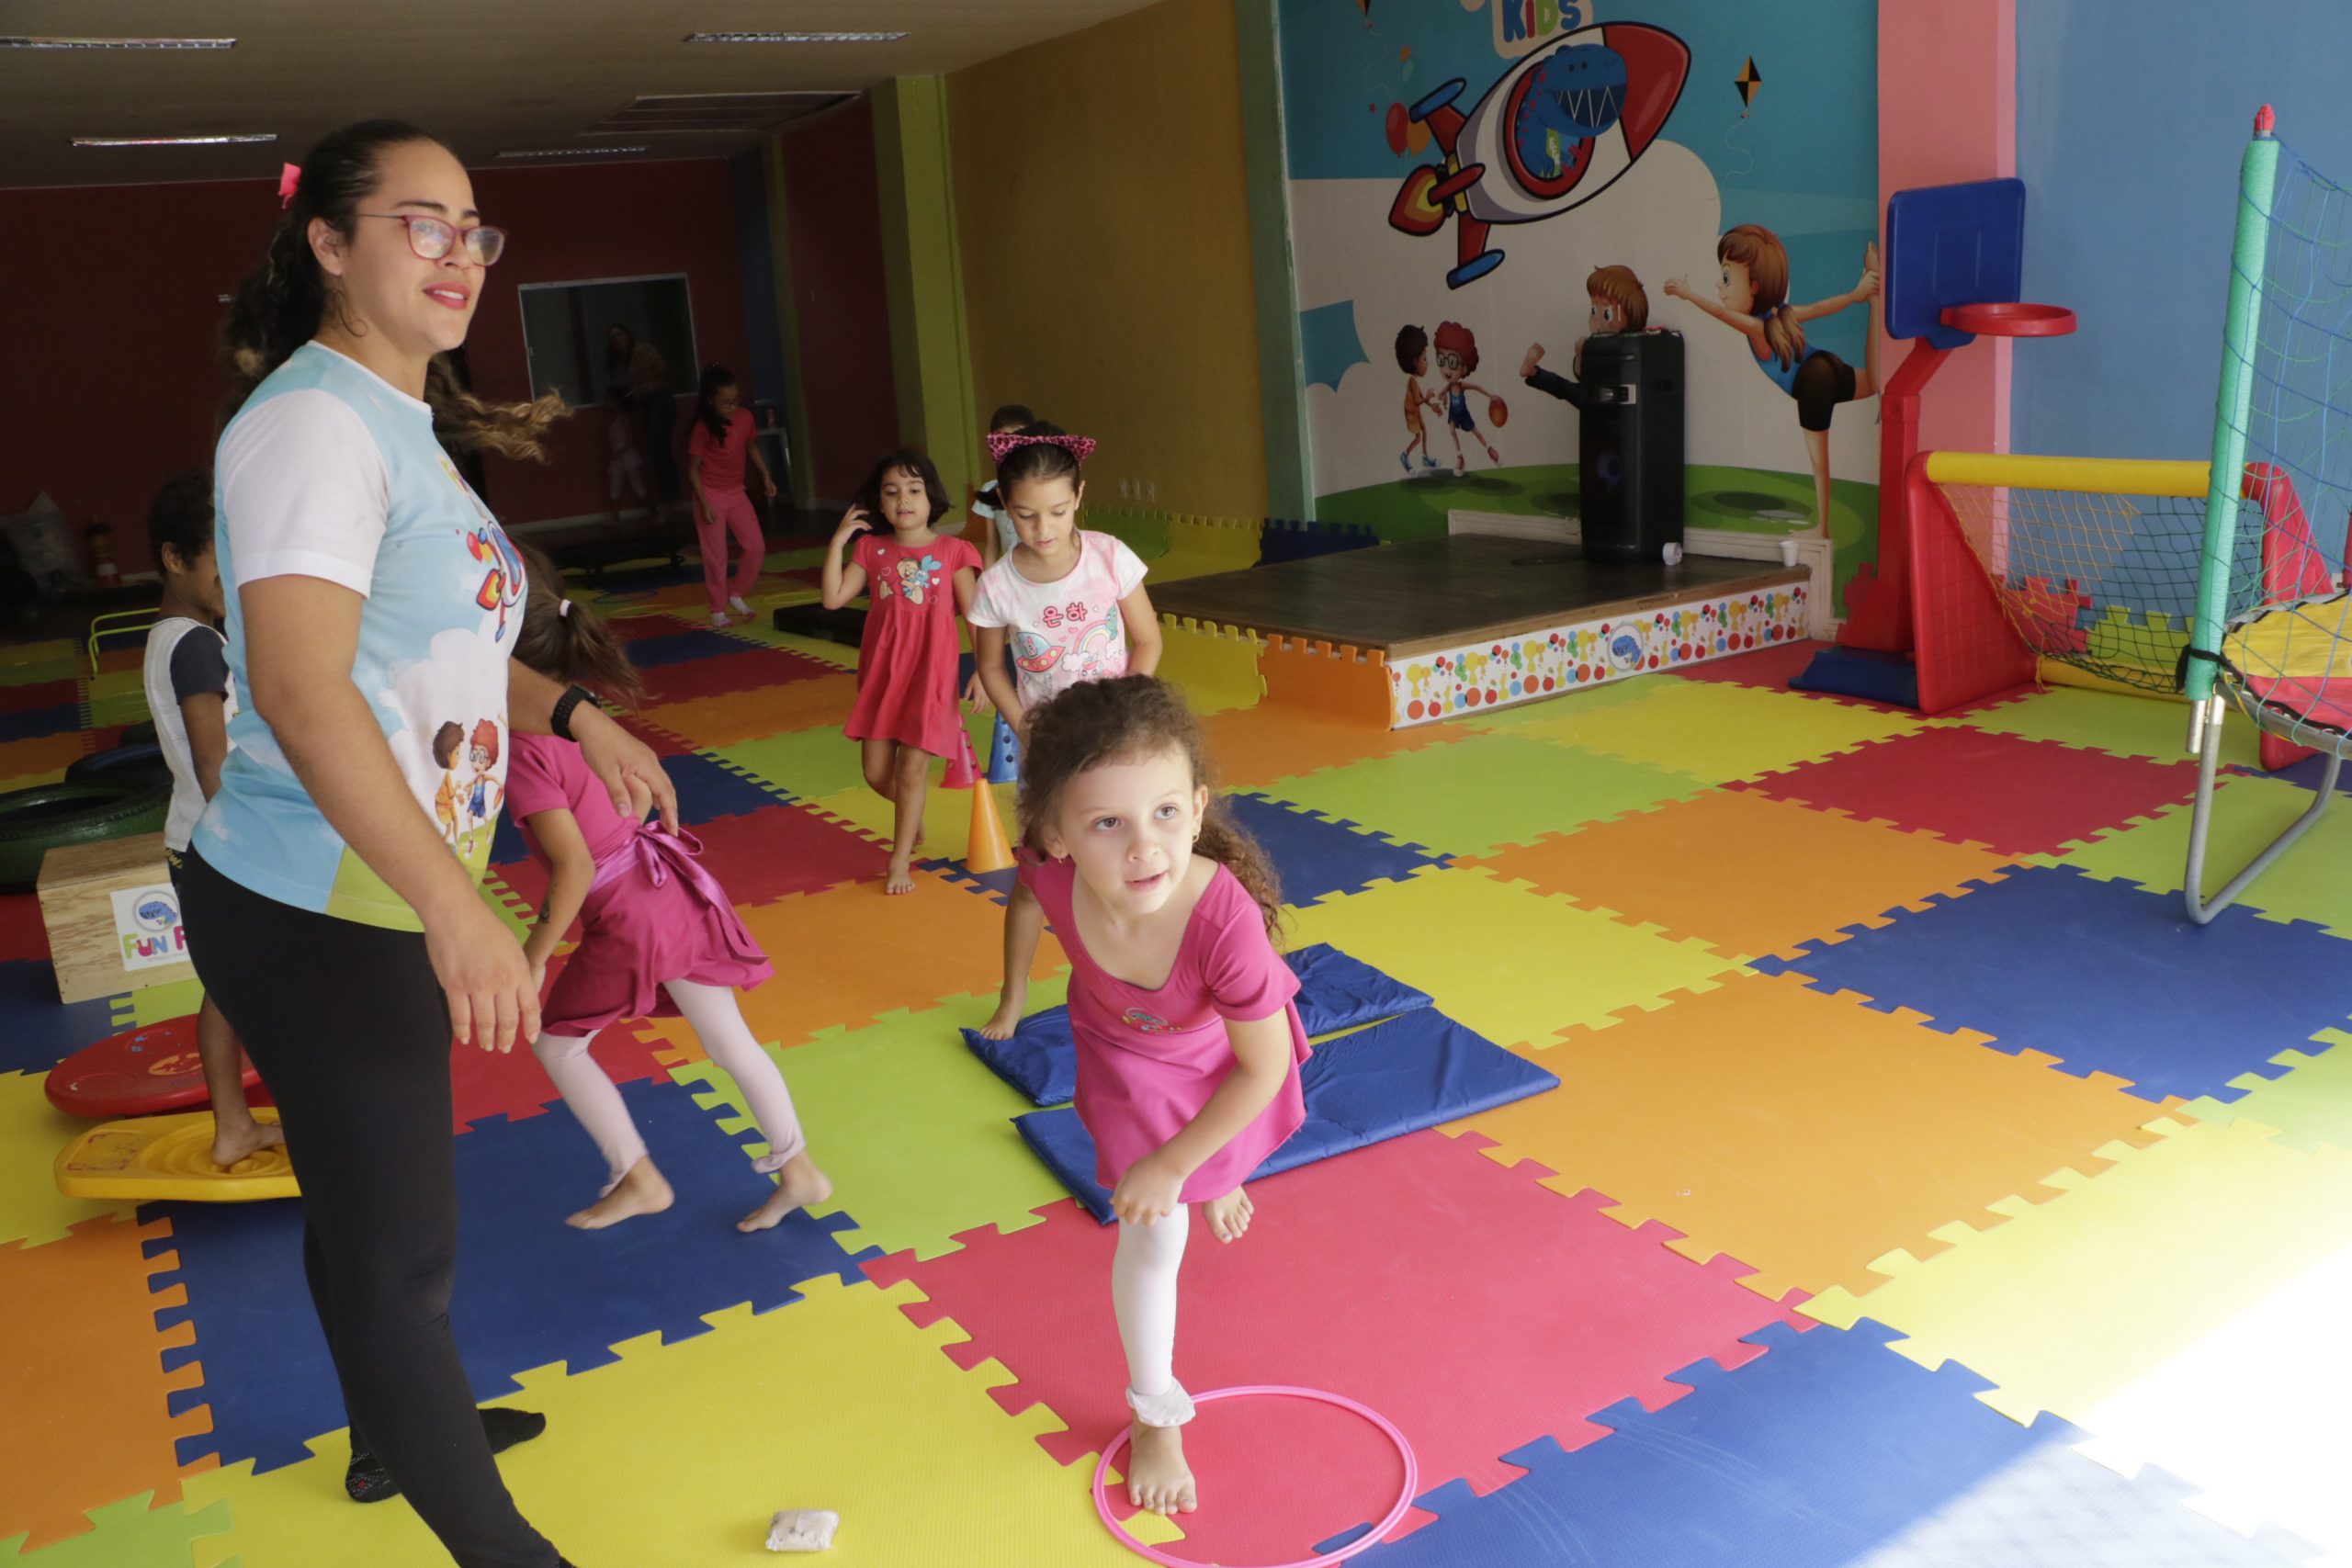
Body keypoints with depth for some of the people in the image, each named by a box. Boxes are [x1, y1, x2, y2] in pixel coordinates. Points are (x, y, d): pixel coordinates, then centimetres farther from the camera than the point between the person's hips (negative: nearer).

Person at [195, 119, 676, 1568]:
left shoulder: (396, 420, 13)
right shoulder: (315, 419, -19)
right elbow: (300, 688, -30)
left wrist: (573, 715, 14)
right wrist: (458, 909, -35)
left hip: (373, 901, 10)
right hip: (316, 913, -10)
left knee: (369, 1201, 26)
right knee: (401, 1247, 3)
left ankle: (398, 1436, 47)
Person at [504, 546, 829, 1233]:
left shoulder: (522, 751, -23)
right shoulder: (569, 696, -1)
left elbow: (575, 867, -23)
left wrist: (533, 958, -13)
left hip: (626, 914, -7)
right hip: (665, 883, 7)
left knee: (555, 1042, 17)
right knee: (730, 1041, 17)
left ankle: (639, 1179, 26)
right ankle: (799, 1171, 29)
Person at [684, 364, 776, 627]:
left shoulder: (745, 418, -5)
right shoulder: (703, 428, -19)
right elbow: (693, 469, -14)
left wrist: (766, 476, 8)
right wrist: (704, 504, -18)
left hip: (736, 492, 5)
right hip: (711, 495, -5)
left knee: (755, 546, 2)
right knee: (716, 556, -1)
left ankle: (736, 594, 21)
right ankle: (718, 609, 12)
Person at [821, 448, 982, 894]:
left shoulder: (952, 551, -4)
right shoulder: (871, 550, 4)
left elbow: (974, 615, -2)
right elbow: (833, 598, -4)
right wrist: (838, 540, -6)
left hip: (931, 672, -3)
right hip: (881, 671, 3)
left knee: (912, 768, -1)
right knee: (876, 771, 7)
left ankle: (900, 859, 15)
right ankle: (913, 816, 38)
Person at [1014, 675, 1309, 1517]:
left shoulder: (1227, 921, -49)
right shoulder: (1052, 877, -39)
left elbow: (1264, 1066, -31)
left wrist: (1174, 1165, -23)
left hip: (1226, 1058, 0)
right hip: (1128, 1056, 0)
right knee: (1152, 1239, 7)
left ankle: (1215, 1185, 74)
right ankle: (1156, 1415, 33)